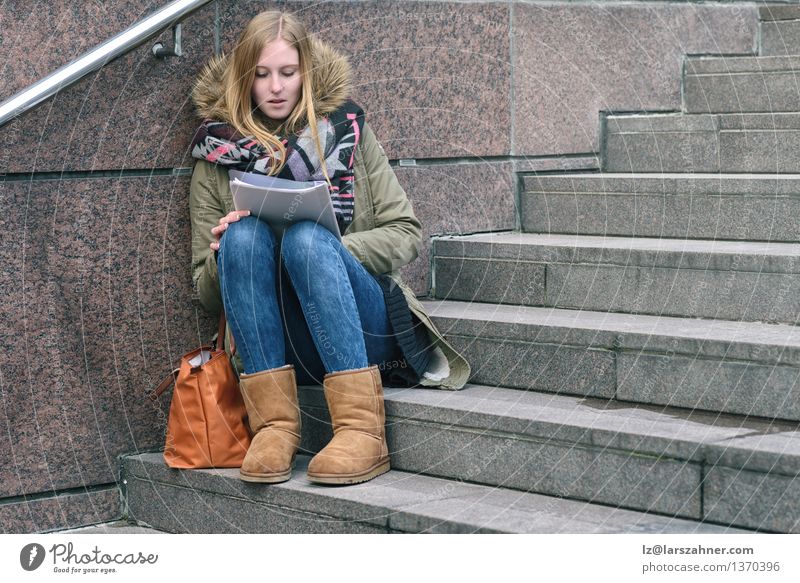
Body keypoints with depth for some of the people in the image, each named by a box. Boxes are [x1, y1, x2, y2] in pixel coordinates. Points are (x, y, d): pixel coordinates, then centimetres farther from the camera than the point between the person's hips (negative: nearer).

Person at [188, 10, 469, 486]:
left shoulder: (346, 129, 11)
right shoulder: (217, 158, 12)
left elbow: (407, 234, 5)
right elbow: (207, 292, 13)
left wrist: (329, 249, -13)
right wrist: (224, 257, -10)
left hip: (364, 333, -1)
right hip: (274, 347, 1)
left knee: (307, 236, -30)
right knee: (244, 234, -26)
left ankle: (362, 429, -38)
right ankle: (275, 423, -33)